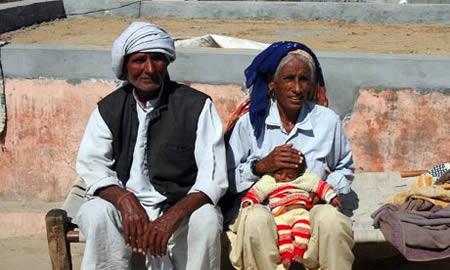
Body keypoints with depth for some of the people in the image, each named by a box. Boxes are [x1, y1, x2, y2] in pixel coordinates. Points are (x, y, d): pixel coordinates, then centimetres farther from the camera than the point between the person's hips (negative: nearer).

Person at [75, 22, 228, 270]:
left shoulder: (196, 105, -3)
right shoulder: (108, 109, 7)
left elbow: (213, 176, -12)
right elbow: (91, 166, -4)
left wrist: (173, 217, -28)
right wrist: (124, 200, -25)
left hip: (181, 207, -1)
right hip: (125, 205, 2)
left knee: (206, 220, -32)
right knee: (97, 214, -29)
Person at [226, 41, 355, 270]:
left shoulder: (328, 121, 6)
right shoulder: (250, 122, 1)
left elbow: (345, 168, 21)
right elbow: (227, 179, 2)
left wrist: (330, 187, 0)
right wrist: (260, 166, -14)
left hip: (311, 208, 1)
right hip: (261, 206, -1)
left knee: (330, 219, -33)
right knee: (256, 219, -36)